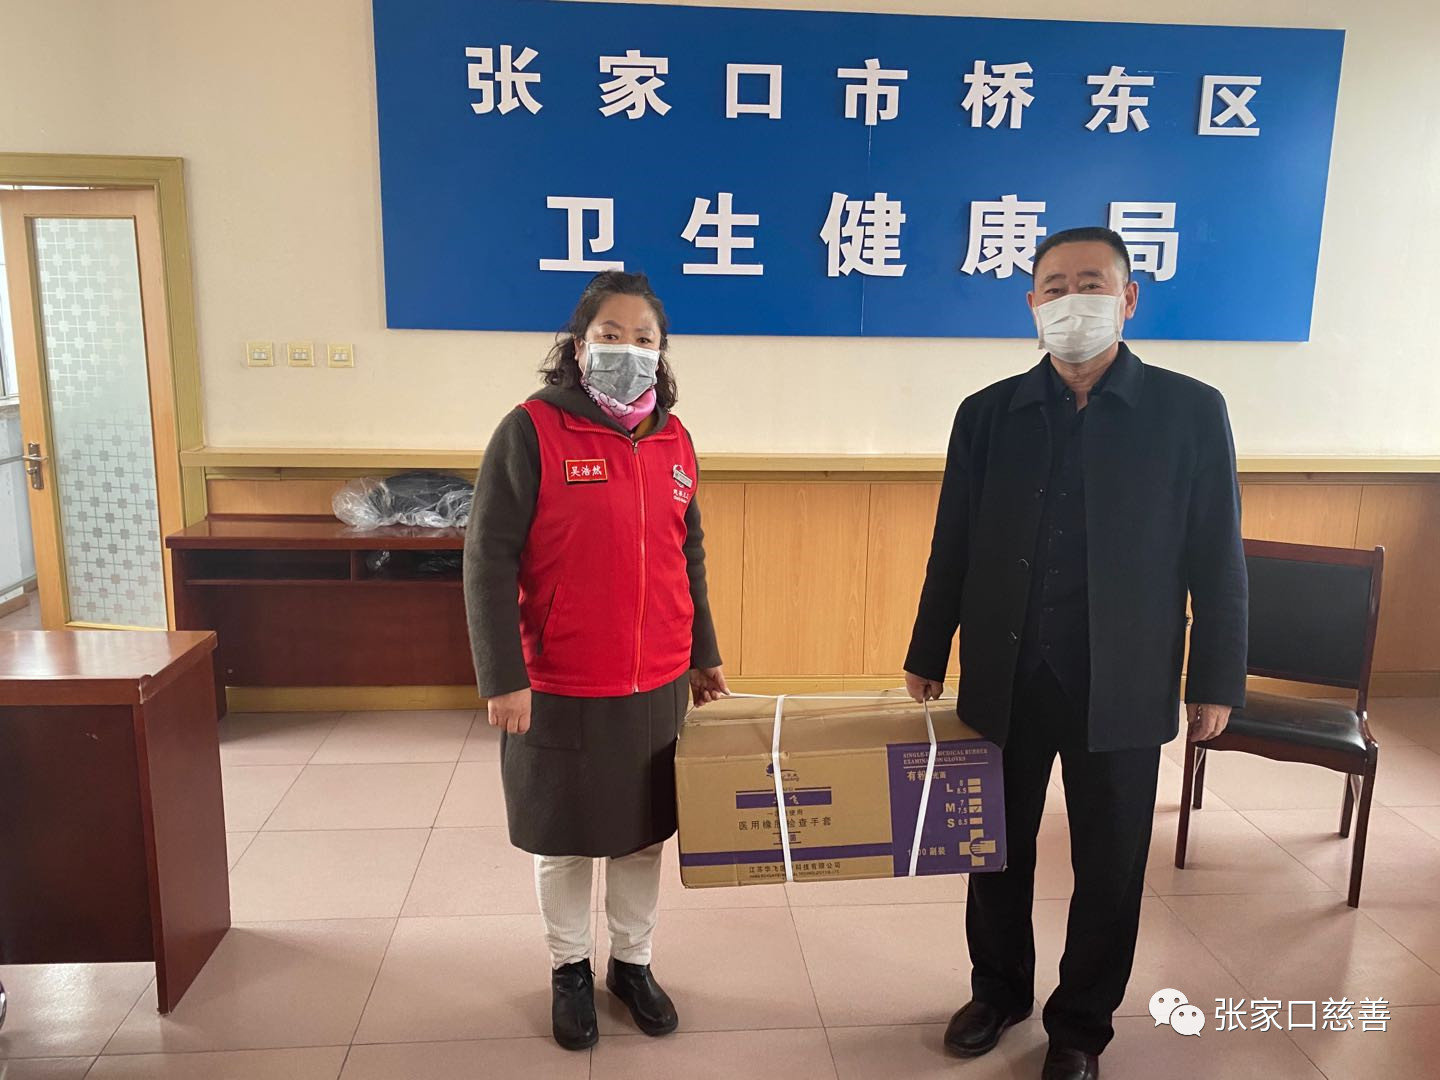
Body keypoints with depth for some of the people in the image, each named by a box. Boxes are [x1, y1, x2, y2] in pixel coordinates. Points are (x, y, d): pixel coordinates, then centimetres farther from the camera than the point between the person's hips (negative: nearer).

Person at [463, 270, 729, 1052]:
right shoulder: (531, 431, -12)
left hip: (657, 686, 4)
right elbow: (489, 559, -12)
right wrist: (503, 677, -15)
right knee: (564, 840, 14)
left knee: (644, 835, 17)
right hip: (559, 688, -4)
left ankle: (631, 963, 38)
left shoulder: (673, 442, 4)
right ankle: (569, 969, 36)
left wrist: (703, 655, 15)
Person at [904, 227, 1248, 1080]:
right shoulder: (989, 414, 1)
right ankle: (1000, 991, 39)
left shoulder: (1190, 411, -4)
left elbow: (1217, 560, -2)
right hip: (1004, 680, 2)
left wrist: (1217, 681, -2)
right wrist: (927, 657, 6)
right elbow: (954, 549, 4)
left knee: (1110, 866, 12)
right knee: (998, 850, 15)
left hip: (1122, 688, -1)